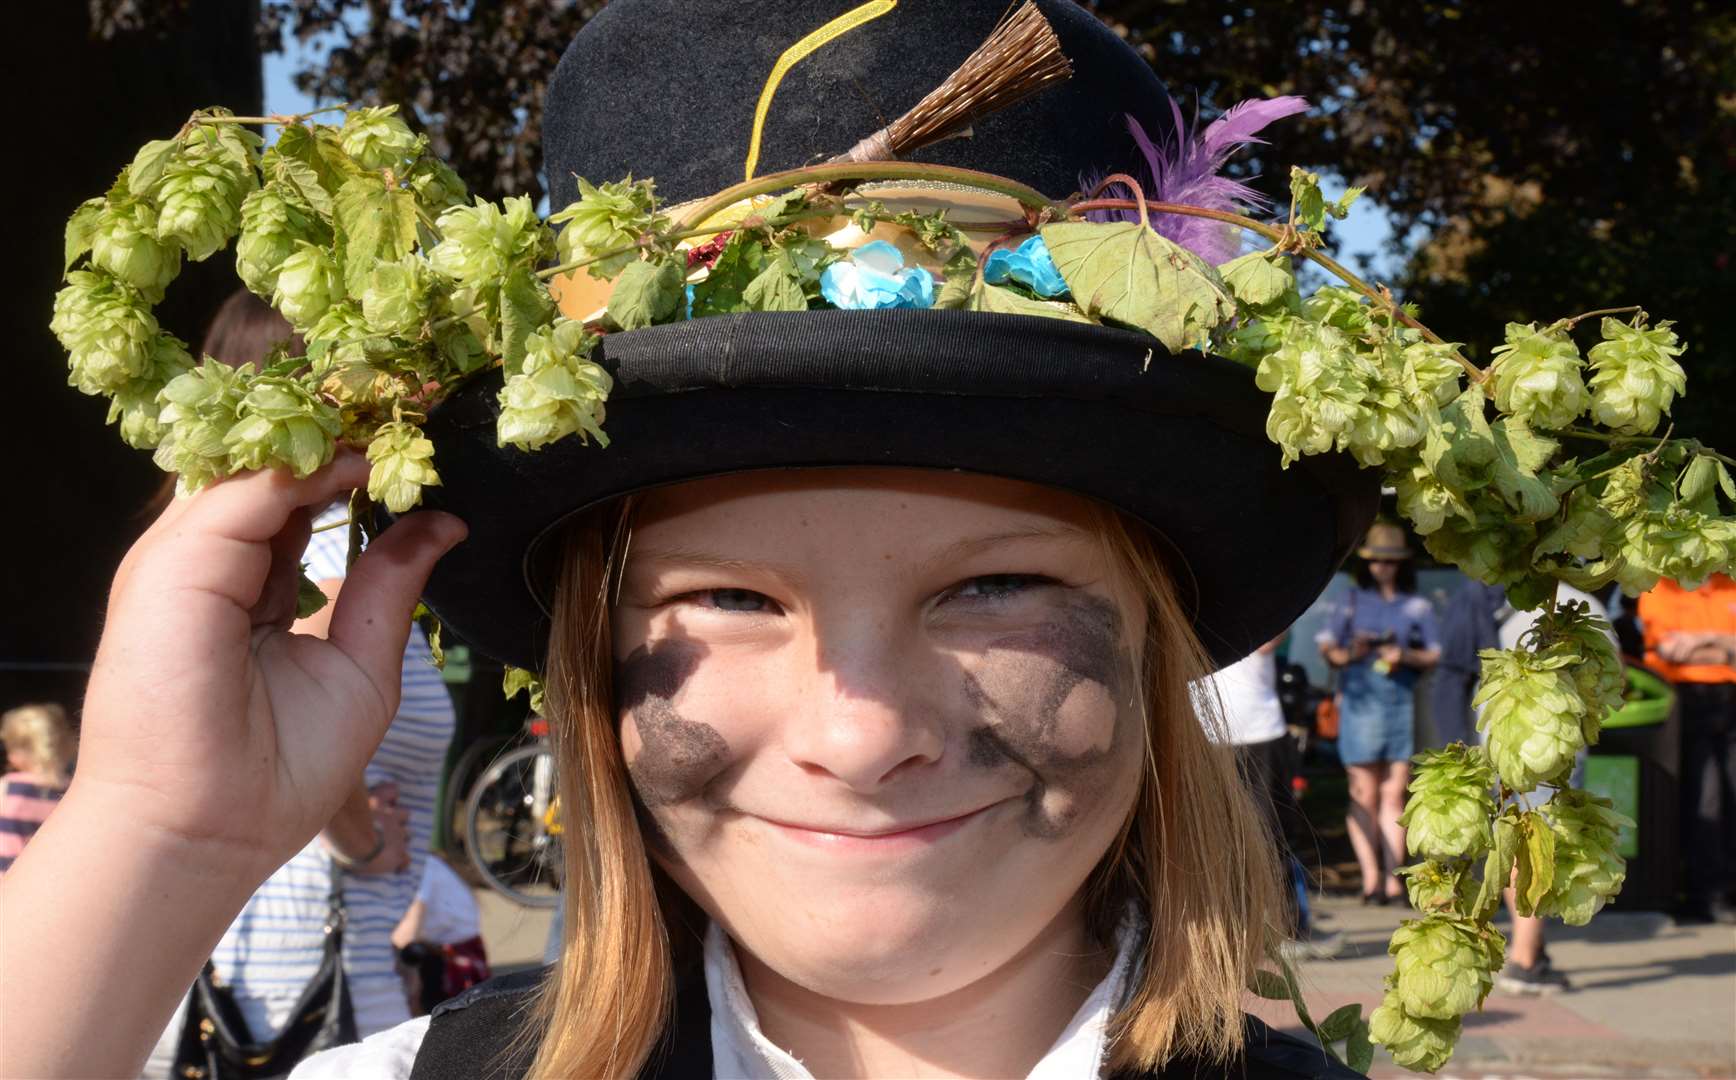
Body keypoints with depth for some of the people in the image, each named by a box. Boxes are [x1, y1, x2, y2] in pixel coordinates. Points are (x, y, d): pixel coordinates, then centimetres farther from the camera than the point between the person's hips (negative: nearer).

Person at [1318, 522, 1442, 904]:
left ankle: (1393, 877, -1)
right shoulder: (1351, 601, 12)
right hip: (1359, 702, -1)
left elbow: (1435, 656, 10)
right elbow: (1326, 647, 9)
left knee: (1394, 794, -2)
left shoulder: (1417, 606, 13)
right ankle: (1370, 876, -2)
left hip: (1402, 704, 1)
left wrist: (1405, 656, -9)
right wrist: (1349, 654, -11)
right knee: (1364, 795, -4)